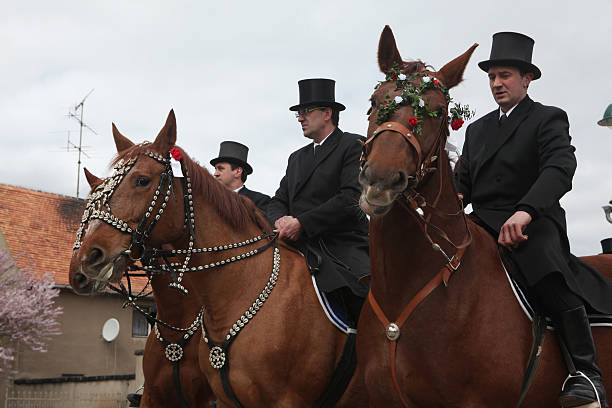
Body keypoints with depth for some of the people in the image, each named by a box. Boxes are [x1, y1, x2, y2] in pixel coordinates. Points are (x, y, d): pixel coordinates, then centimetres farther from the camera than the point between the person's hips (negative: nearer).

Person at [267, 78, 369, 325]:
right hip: (299, 251, 6)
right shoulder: (297, 158, 26)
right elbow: (278, 201, 21)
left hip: (343, 252, -6)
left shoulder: (354, 145, 2)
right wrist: (280, 220, -5)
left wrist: (301, 223, -14)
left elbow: (352, 198, -11)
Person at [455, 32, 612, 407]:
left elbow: (560, 168, -15)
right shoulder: (477, 129, 24)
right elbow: (463, 182, 21)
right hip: (483, 227, 6)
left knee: (552, 277, -35)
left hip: (532, 223, -6)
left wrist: (525, 210, -34)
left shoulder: (548, 119, 4)